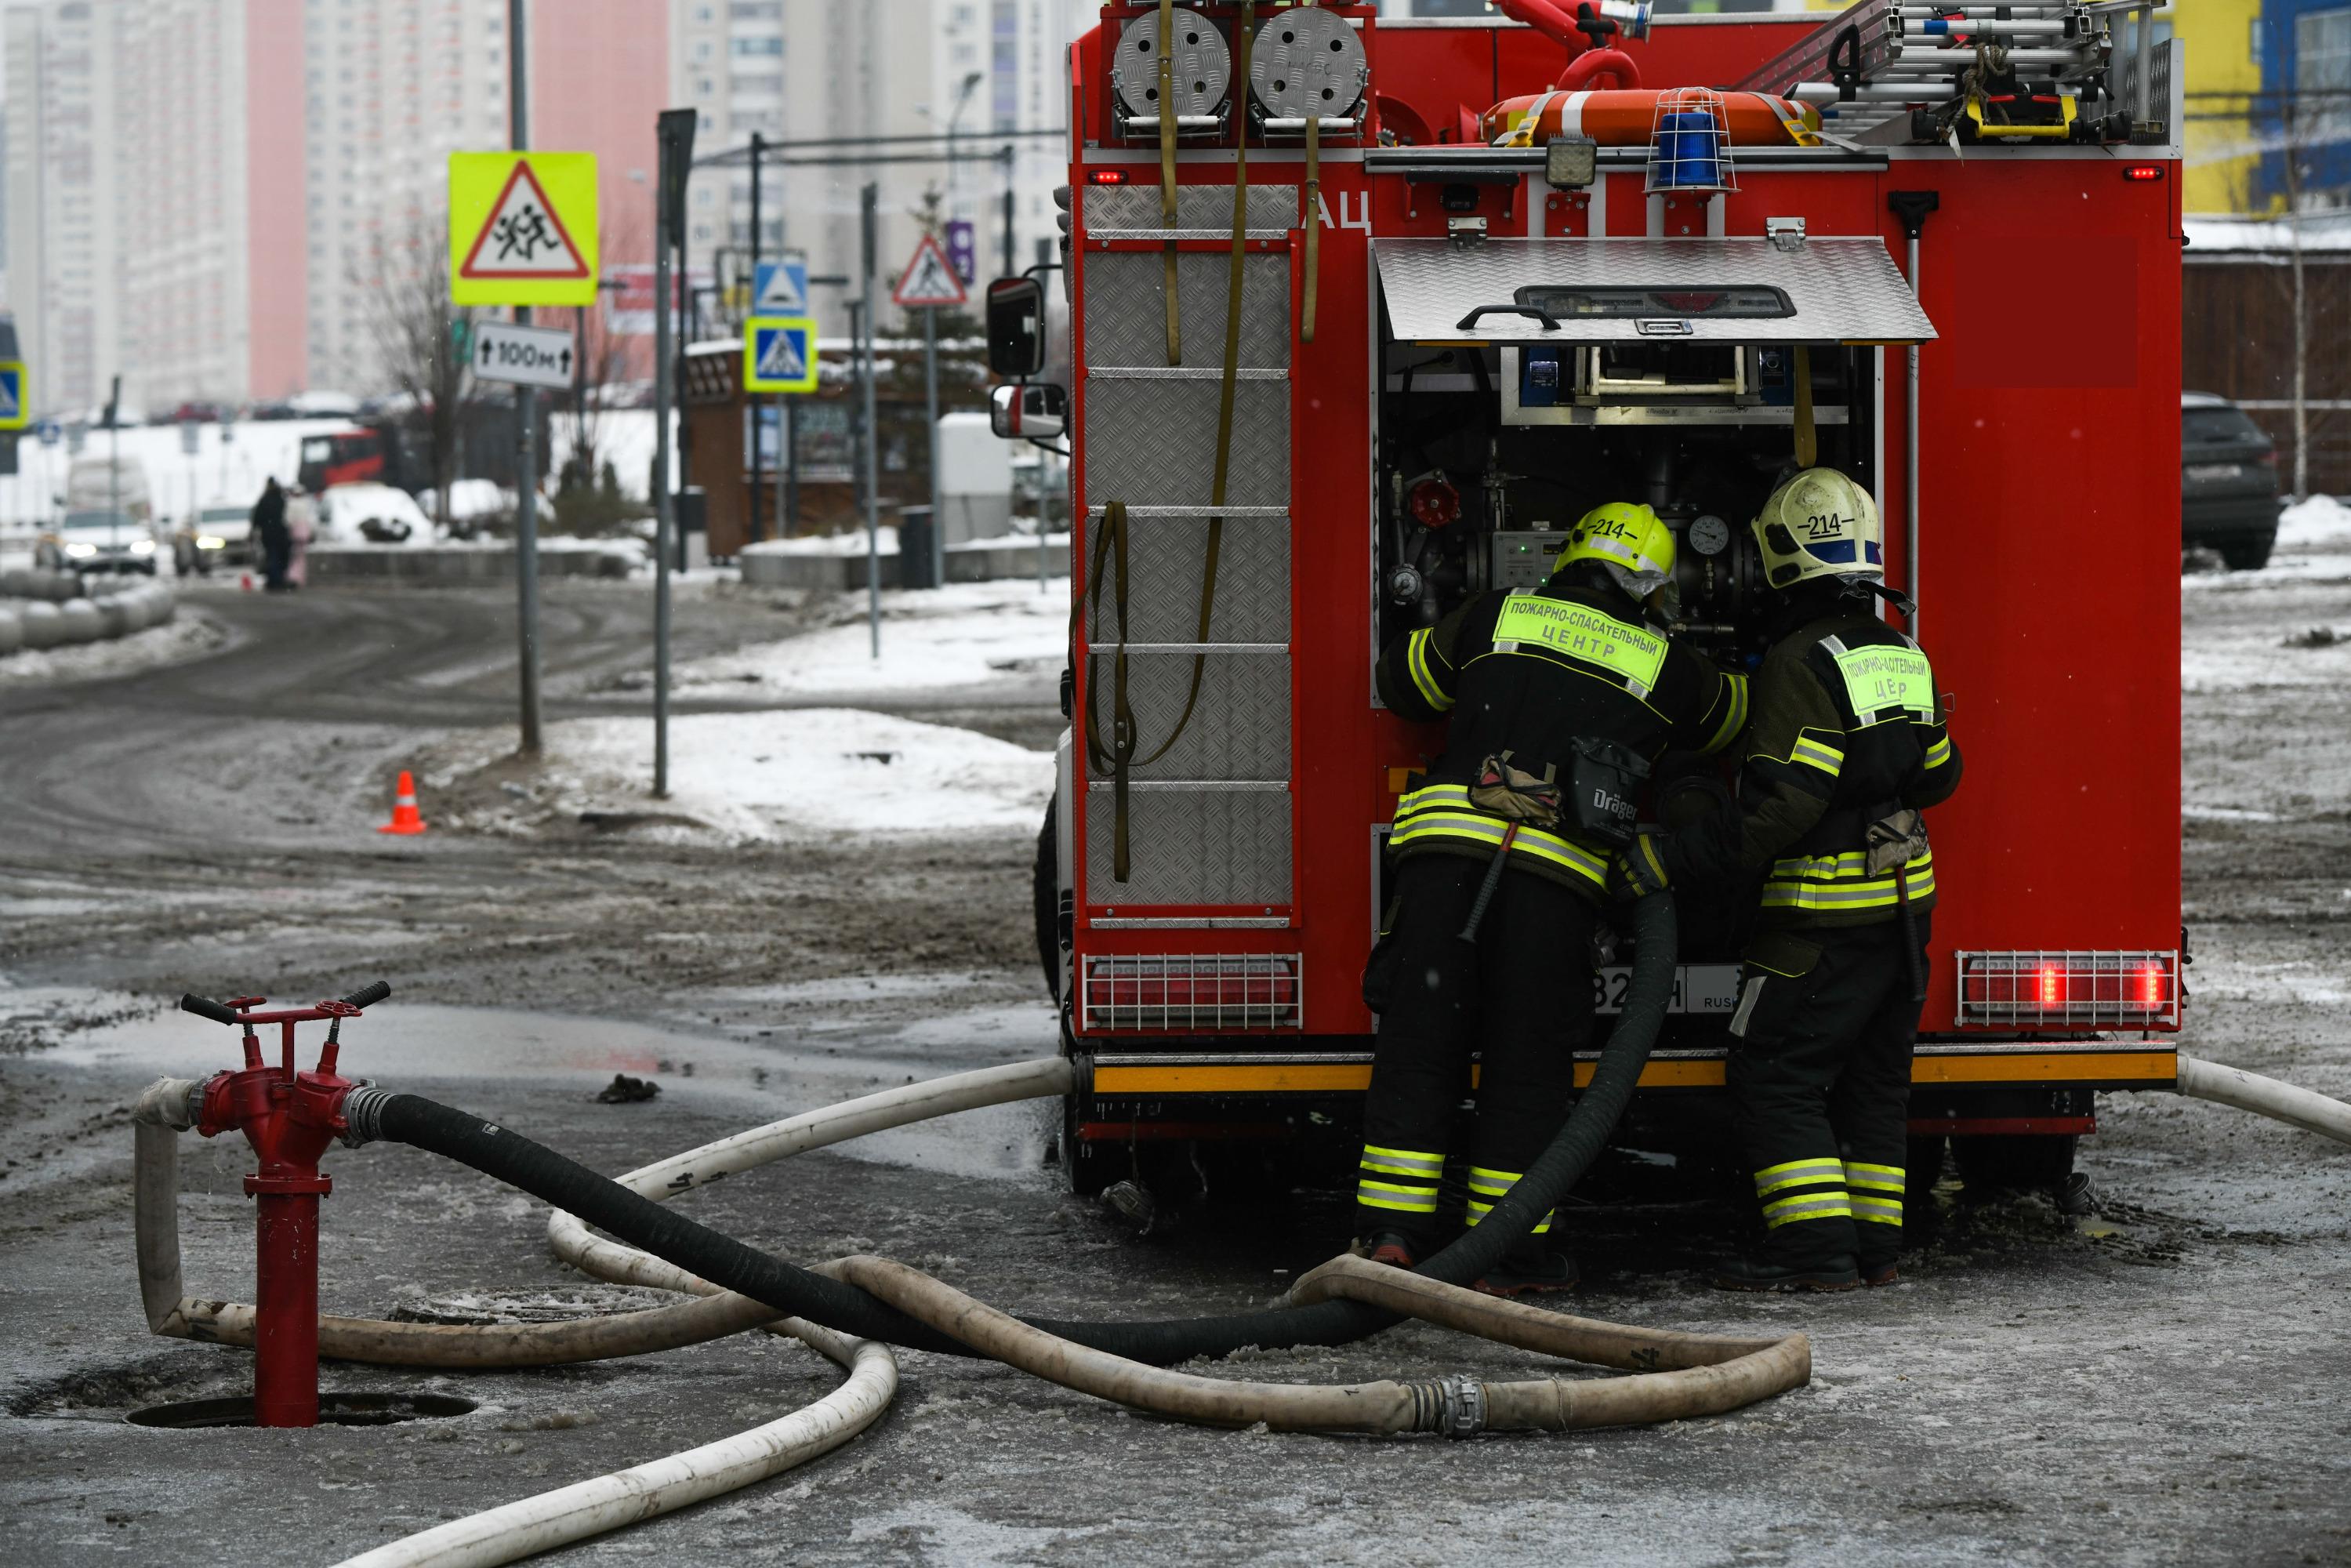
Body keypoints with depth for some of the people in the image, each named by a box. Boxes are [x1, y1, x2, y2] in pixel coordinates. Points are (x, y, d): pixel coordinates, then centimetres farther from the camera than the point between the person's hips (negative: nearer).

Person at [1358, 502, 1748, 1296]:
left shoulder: (1498, 614, 16)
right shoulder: (1667, 669, 14)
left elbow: (1402, 677, 29)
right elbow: (1735, 716, 34)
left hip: (1447, 844, 1)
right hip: (1556, 874, -1)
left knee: (1419, 1045, 4)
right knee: (1526, 1060, 6)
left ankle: (1391, 1229, 0)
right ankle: (1508, 1249, 8)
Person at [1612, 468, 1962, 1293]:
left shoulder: (1804, 663, -17)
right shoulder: (1901, 655, 9)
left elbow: (1781, 806, -23)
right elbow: (1935, 774, 20)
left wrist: (1672, 859, -21)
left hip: (1827, 915, -8)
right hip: (1904, 902, 8)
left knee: (1776, 1077, -3)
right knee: (1871, 1079, 15)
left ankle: (1815, 1247, -9)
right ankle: (1873, 1245, 16)